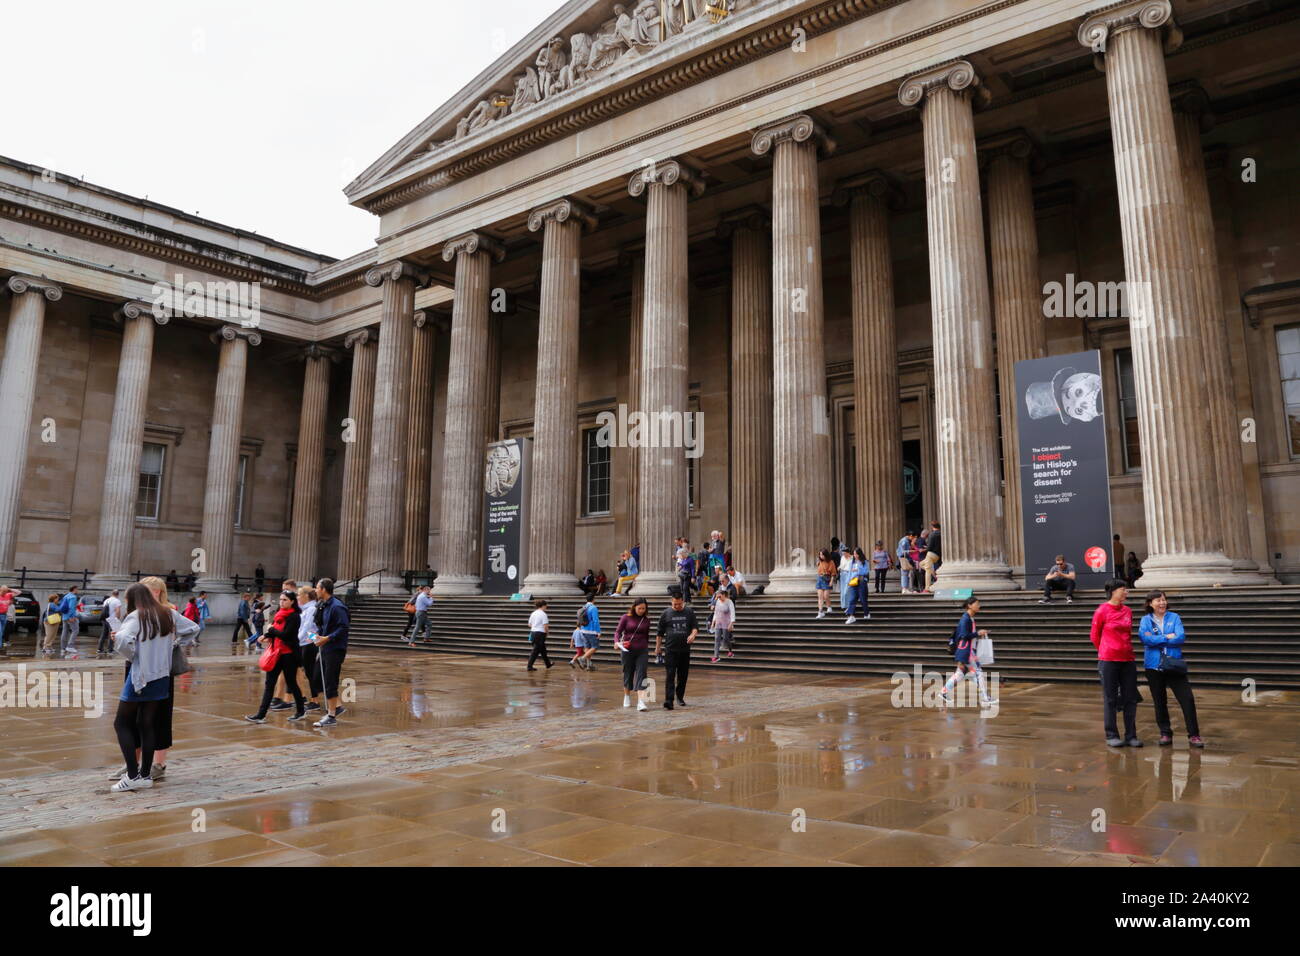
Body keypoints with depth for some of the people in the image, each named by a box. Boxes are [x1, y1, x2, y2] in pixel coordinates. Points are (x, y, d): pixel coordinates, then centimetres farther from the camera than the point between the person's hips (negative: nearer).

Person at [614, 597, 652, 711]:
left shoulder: (646, 620, 6)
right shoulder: (626, 617, -2)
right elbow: (618, 631, -4)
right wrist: (617, 642, -22)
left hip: (642, 651, 1)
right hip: (627, 650, -1)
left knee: (641, 675, -9)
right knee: (628, 674, 11)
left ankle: (641, 702, -16)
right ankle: (627, 697, 34)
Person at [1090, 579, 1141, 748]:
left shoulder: (1128, 611, 7)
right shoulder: (1102, 611, -8)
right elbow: (1095, 636, 2)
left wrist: (1125, 649, 15)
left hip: (1128, 660, 5)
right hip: (1108, 661, -5)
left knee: (1131, 699, 7)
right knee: (1110, 699, 3)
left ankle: (1131, 735, 17)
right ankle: (1111, 736, 11)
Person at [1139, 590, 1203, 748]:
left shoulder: (1174, 617, 4)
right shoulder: (1146, 619, 3)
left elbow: (1181, 637, -11)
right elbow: (1144, 638, -13)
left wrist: (1156, 639, -12)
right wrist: (1167, 637, -12)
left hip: (1174, 665, 0)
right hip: (1154, 666, 0)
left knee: (1187, 699, -4)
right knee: (1160, 702, 8)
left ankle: (1194, 735, 6)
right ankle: (1165, 733, 20)